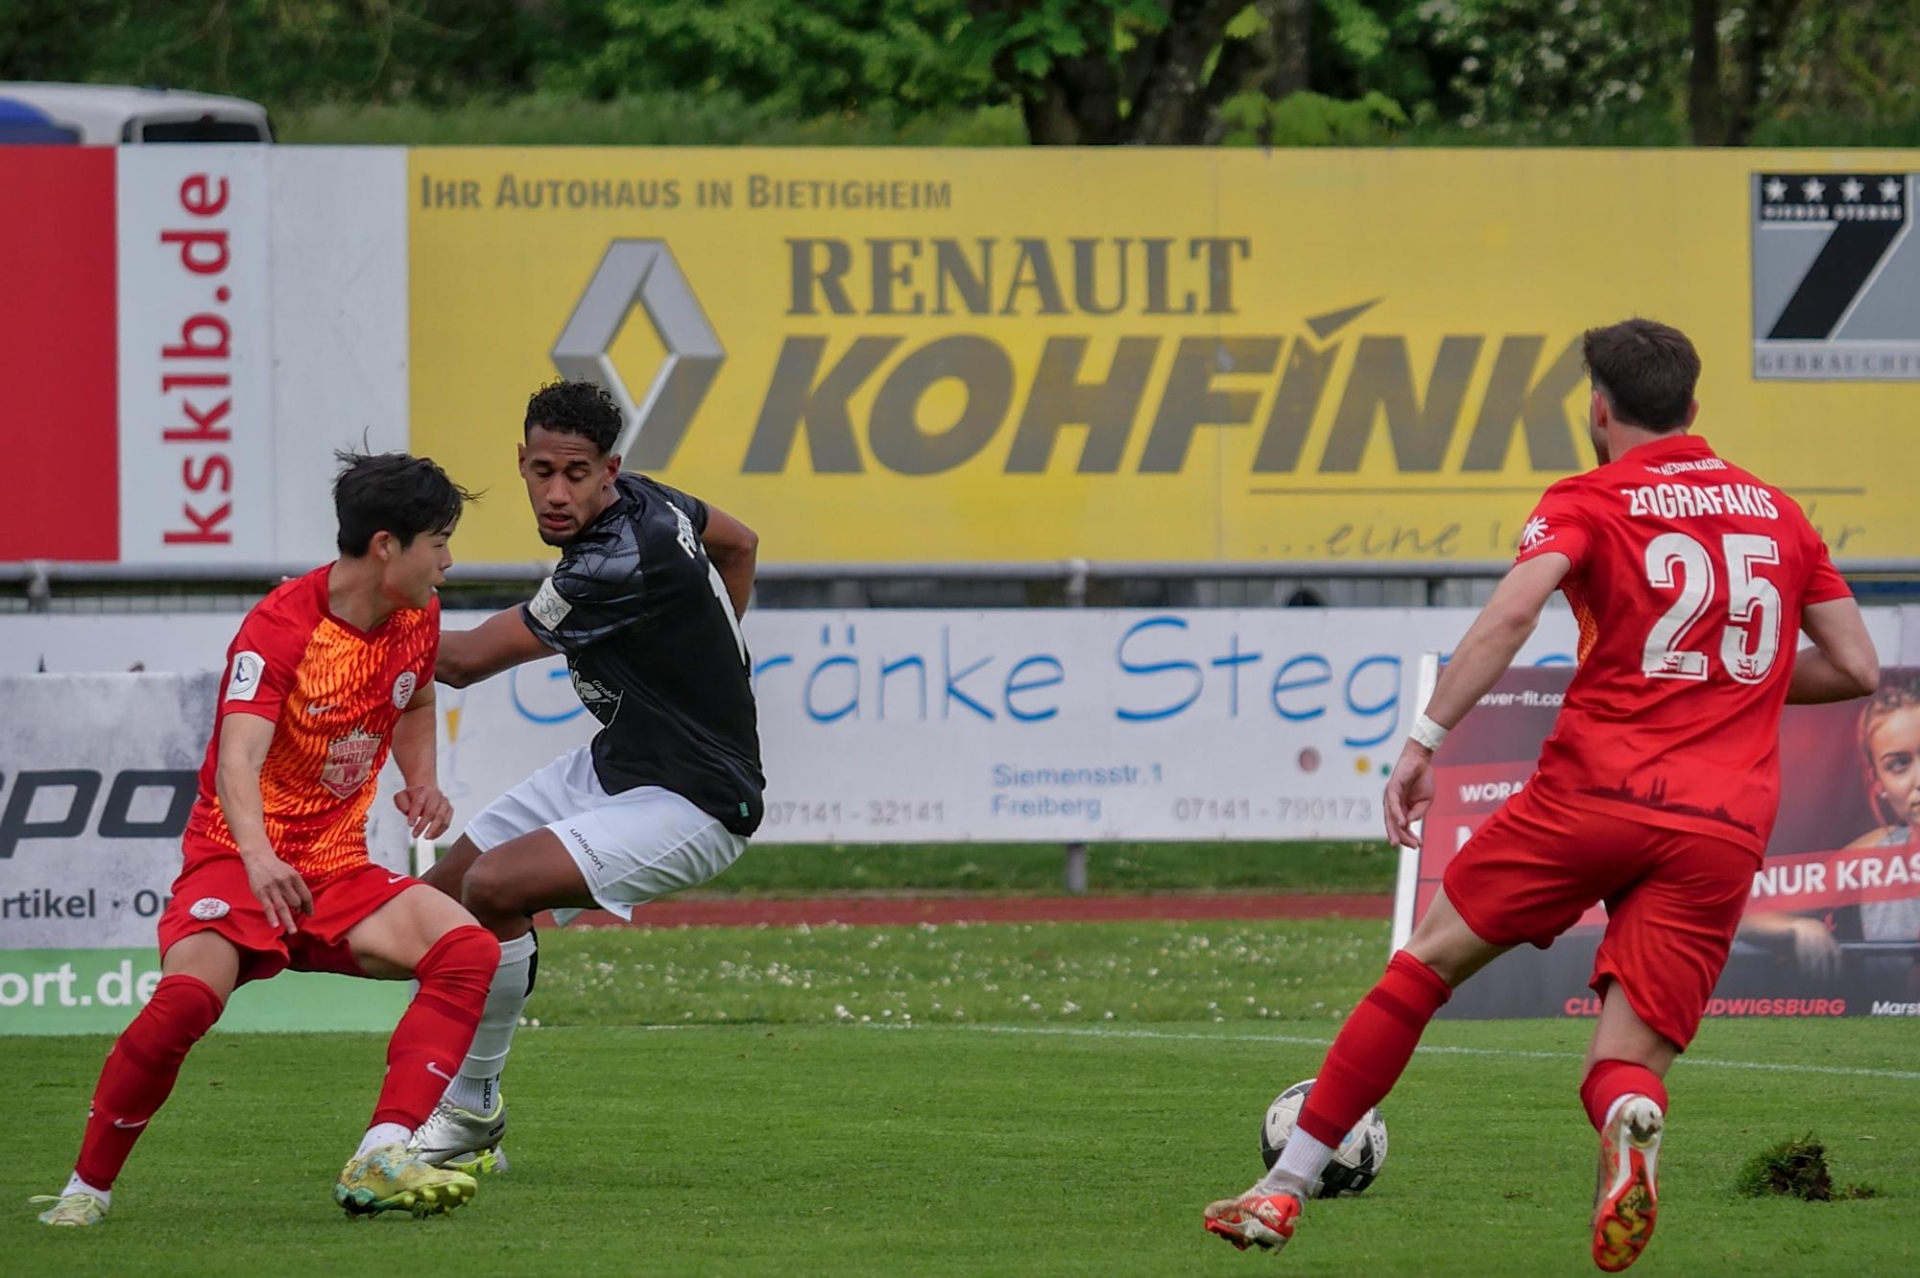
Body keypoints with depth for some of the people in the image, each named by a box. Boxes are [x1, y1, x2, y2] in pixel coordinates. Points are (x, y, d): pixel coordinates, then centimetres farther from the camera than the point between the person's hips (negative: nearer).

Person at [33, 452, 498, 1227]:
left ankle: (381, 1159, -26)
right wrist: (258, 857, -50)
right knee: (188, 996, -33)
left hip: (337, 870, 6)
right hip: (239, 862, -6)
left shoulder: (416, 619, 3)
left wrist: (421, 782, 6)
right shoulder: (279, 627, -18)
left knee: (467, 950, -19)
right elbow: (238, 759, -31)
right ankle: (88, 1187, -13)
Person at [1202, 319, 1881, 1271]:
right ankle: (1630, 1124, -36)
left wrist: (1424, 741, -14)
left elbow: (1512, 611, -13)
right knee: (1626, 1069, 4)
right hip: (1726, 831, 3)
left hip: (1593, 792, -3)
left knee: (1431, 959, 15)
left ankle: (1286, 1189, 16)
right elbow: (1858, 668, 18)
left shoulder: (1588, 502, 5)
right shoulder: (1778, 513, 18)